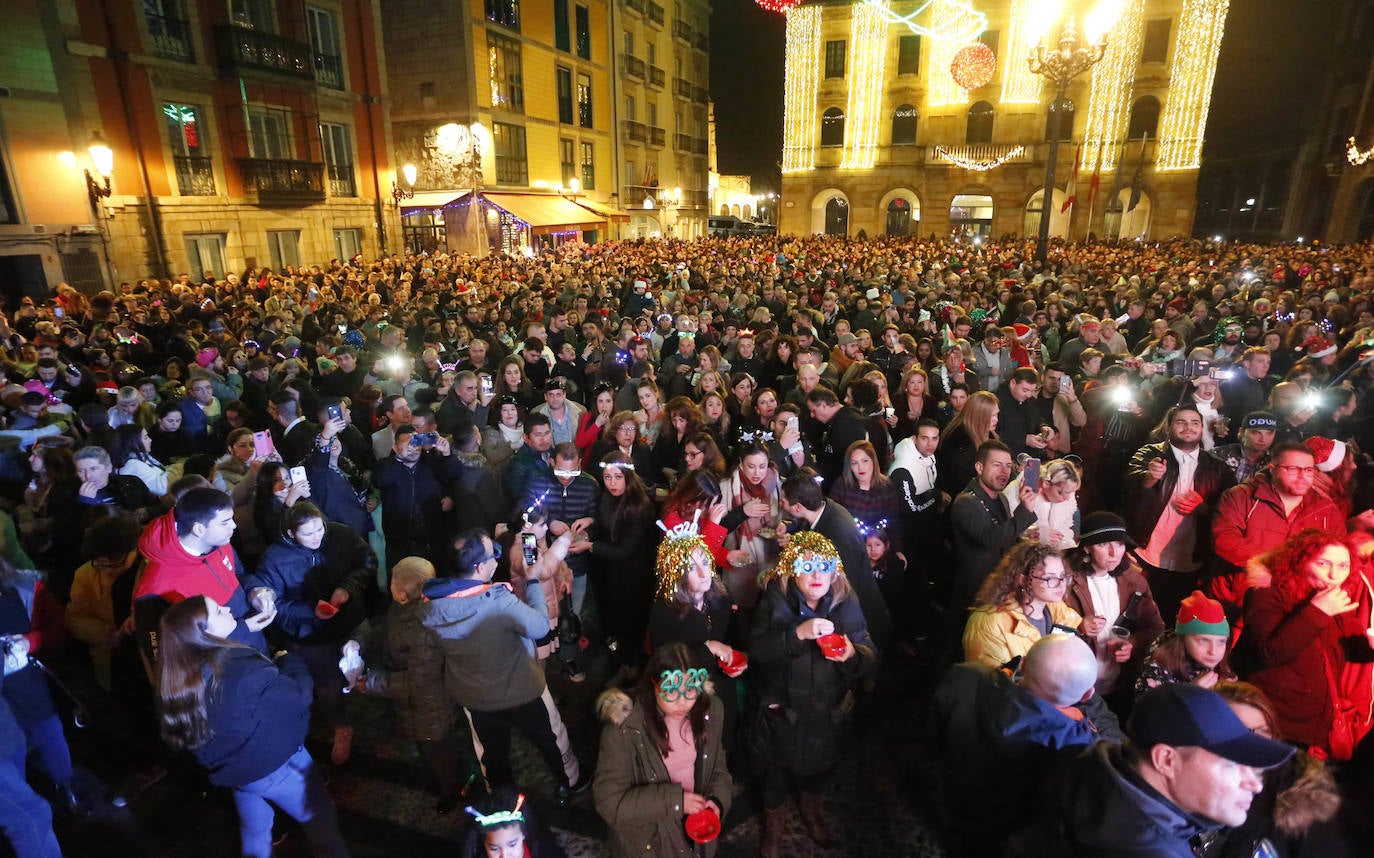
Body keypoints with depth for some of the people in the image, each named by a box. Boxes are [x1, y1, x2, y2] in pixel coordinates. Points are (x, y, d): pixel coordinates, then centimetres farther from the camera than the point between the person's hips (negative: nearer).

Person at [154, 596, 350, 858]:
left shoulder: (179, 676, -11)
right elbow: (298, 695, -24)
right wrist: (289, 660, -7)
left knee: (255, 830, 30)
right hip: (272, 763, -7)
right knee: (320, 820, 16)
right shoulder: (240, 669, -34)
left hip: (231, 768, 7)